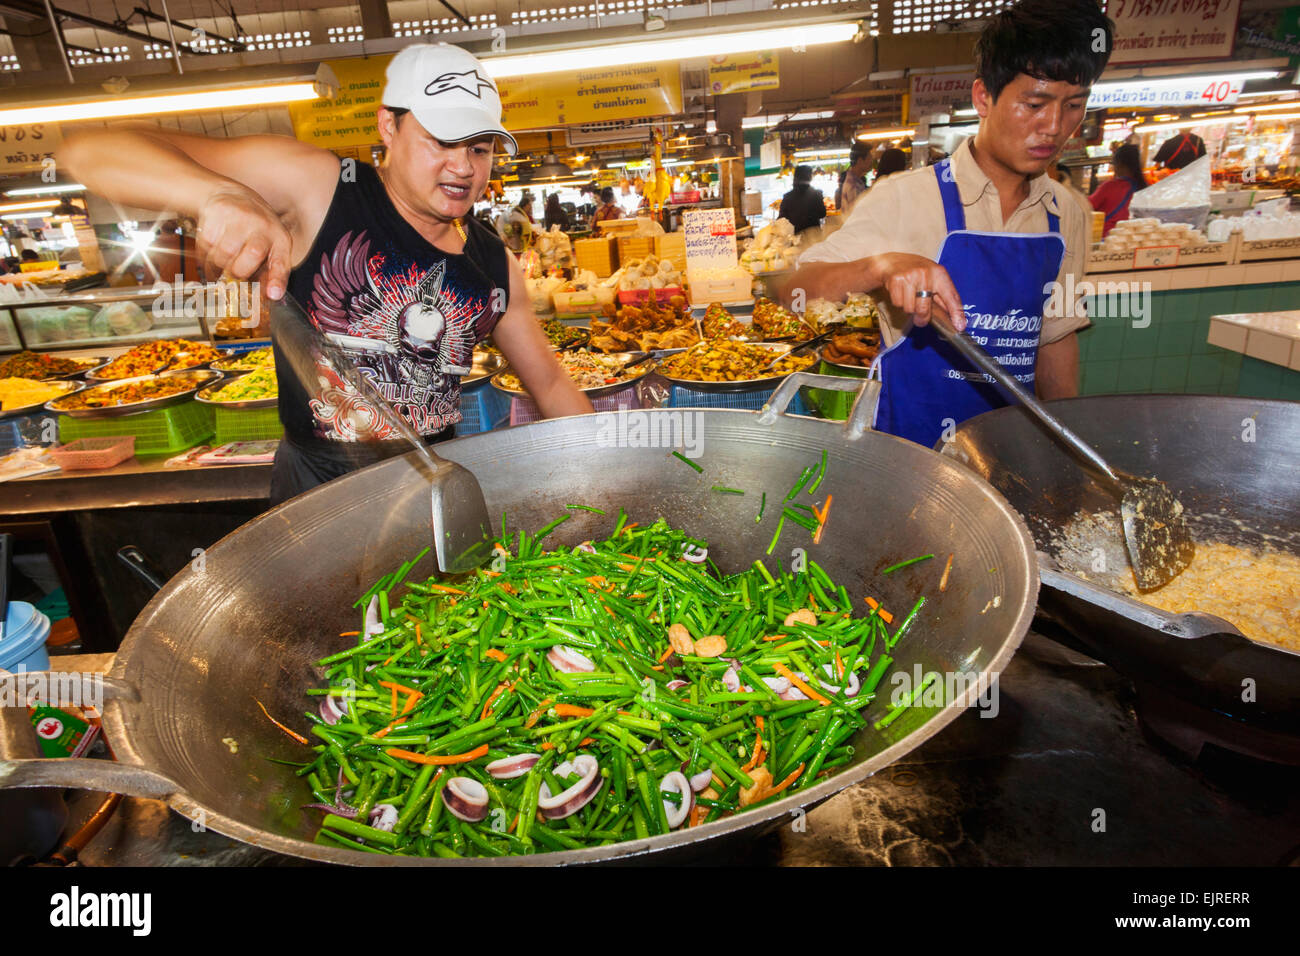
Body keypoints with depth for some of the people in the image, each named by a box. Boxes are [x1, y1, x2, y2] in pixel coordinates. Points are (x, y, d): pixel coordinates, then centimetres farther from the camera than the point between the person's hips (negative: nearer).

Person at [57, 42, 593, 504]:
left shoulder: (496, 265, 6)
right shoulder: (315, 185, -8)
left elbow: (549, 385, 16)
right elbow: (88, 153, -10)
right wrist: (220, 193, -31)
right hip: (321, 493, -4)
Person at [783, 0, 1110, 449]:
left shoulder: (1065, 215, 8)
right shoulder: (907, 198, -8)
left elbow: (1055, 336, 16)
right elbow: (795, 289, -14)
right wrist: (881, 266, -32)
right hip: (909, 439, -5)